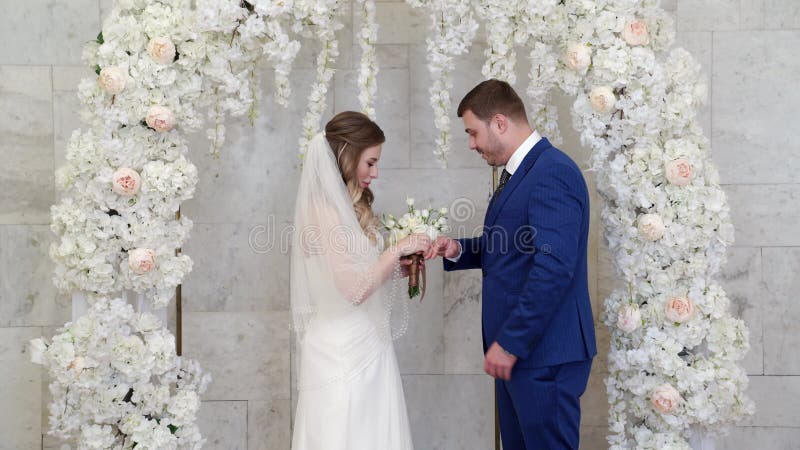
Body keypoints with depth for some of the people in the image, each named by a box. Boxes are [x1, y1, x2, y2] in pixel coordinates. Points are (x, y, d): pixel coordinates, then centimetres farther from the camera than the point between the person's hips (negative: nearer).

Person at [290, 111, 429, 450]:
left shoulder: (349, 208, 11)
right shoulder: (324, 212, -17)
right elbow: (354, 289, -22)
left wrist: (401, 268, 5)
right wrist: (397, 250, -13)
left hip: (367, 346, 9)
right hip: (344, 352, -9)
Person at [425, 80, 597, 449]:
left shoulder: (553, 172, -17)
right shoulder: (519, 172, 15)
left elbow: (553, 267, -24)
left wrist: (509, 342, -21)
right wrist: (459, 251, 4)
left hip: (544, 353, -10)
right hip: (516, 348, 10)